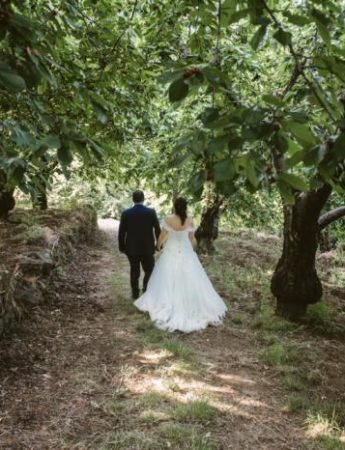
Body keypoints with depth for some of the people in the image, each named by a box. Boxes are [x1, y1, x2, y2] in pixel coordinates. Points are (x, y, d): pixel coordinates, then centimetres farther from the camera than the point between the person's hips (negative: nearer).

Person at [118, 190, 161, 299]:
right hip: (147, 248, -1)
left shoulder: (126, 213, -7)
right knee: (149, 270, 14)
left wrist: (122, 247, 8)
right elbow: (157, 229, -7)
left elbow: (121, 232, -3)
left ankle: (135, 293, 19)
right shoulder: (151, 212, -10)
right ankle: (146, 289, 0)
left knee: (134, 271, 14)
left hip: (131, 248, 1)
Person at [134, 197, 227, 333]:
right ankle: (191, 306, 18)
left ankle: (167, 307, 16)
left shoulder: (168, 220, -16)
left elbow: (162, 237, -5)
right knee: (189, 280, 11)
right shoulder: (190, 221, -11)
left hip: (171, 253, -1)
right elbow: (191, 238, 1)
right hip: (186, 253, 1)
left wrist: (158, 246, 15)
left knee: (169, 280, 9)